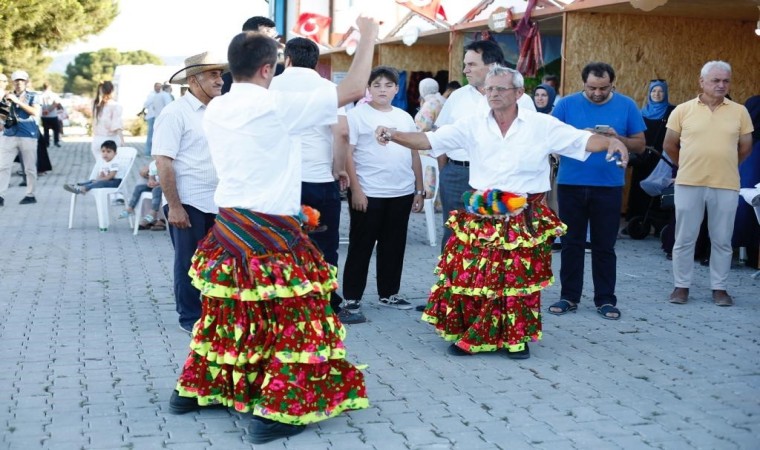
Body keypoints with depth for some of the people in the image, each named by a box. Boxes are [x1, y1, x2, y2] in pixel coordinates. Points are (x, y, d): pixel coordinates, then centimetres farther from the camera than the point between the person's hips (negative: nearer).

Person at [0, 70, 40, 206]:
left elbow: (36, 112, -12)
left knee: (29, 167, 4)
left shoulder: (32, 96, 3)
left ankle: (30, 195, 14)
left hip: (28, 135, -3)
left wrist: (18, 101, -16)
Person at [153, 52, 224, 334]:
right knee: (189, 263, 6)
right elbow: (163, 162, -14)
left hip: (216, 203, 6)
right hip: (187, 204, -6)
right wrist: (174, 206, -17)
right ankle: (190, 318, 19)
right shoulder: (175, 113, -10)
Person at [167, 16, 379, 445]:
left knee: (227, 312, 20)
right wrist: (368, 36, 1)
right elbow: (353, 89, -11)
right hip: (271, 233, -7)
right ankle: (276, 412, 3)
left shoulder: (215, 110, 5)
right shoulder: (278, 106, -15)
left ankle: (195, 389, 30)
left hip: (228, 225, 7)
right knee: (293, 318, 2)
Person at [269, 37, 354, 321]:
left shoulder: (273, 86, 7)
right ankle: (329, 307, 14)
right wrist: (339, 168, 0)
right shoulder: (326, 87, 0)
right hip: (320, 178, -2)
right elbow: (342, 131, -12)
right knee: (323, 246, 9)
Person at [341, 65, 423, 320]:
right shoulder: (357, 115, -3)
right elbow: (347, 155, -8)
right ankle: (351, 298, 10)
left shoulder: (405, 118, 13)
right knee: (361, 247, 2)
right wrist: (356, 189, -14)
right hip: (368, 193, -5)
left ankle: (389, 294, 24)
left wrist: (419, 189, 13)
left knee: (394, 246, 12)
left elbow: (415, 155, 17)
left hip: (402, 193, 5)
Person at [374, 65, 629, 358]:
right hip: (480, 216, 2)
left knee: (519, 278, 6)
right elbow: (428, 140, -2)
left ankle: (517, 338, 23)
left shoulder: (542, 125, -2)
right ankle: (467, 335, 18)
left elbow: (584, 140, -4)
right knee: (468, 274, 2)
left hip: (524, 219, -1)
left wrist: (611, 142, -24)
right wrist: (393, 135, -16)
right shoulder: (473, 125, 2)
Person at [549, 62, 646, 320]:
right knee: (571, 243, 8)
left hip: (609, 186, 0)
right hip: (571, 184, 0)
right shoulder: (567, 104, 0)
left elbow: (640, 145, 3)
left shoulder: (626, 106, 2)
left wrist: (617, 138, -15)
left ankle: (605, 299, 15)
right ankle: (569, 296, 17)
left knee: (605, 245, 6)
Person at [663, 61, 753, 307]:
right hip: (689, 184, -1)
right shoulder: (683, 110, 1)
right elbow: (669, 145, 8)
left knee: (722, 240, 7)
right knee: (685, 238, 6)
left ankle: (719, 288, 18)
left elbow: (745, 148, 13)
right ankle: (681, 285, 17)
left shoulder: (740, 112, 3)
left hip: (726, 186, 1)